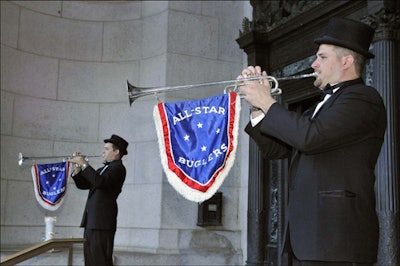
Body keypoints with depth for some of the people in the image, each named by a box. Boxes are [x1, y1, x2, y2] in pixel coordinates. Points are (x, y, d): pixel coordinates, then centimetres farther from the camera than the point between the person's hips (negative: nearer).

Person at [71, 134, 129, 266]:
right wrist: (78, 166, 8)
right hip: (91, 220, 9)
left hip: (102, 220, -9)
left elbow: (100, 182, -23)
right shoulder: (102, 169, 23)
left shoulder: (118, 168, -6)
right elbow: (82, 184, 22)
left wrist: (84, 164, -15)